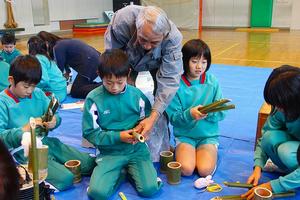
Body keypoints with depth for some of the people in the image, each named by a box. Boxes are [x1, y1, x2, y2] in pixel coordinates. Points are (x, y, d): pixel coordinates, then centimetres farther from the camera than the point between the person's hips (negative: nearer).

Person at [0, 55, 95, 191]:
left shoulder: (38, 94, 6)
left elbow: (55, 116, 9)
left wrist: (54, 121, -15)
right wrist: (24, 129, -25)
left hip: (46, 142, 6)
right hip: (25, 152, -6)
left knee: (90, 164, -2)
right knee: (65, 179, -22)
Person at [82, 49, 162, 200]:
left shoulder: (137, 95, -3)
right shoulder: (93, 99, -8)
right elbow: (90, 133, -6)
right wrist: (117, 137, -15)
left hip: (137, 149, 1)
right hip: (109, 152, 0)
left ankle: (130, 171, 12)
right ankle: (120, 173, 8)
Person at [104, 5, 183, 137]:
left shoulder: (174, 39, -42)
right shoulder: (122, 20, -43)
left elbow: (169, 79, -42)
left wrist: (153, 118, -50)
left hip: (157, 63, 0)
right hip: (127, 57, 0)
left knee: (163, 93, -13)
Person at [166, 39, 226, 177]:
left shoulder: (212, 82, -2)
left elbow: (221, 113, -3)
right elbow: (173, 118, -9)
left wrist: (209, 113, -23)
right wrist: (189, 114, -27)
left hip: (208, 135, 1)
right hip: (185, 134, -1)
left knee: (205, 170, -20)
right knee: (186, 169, -21)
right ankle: (180, 151, 10)